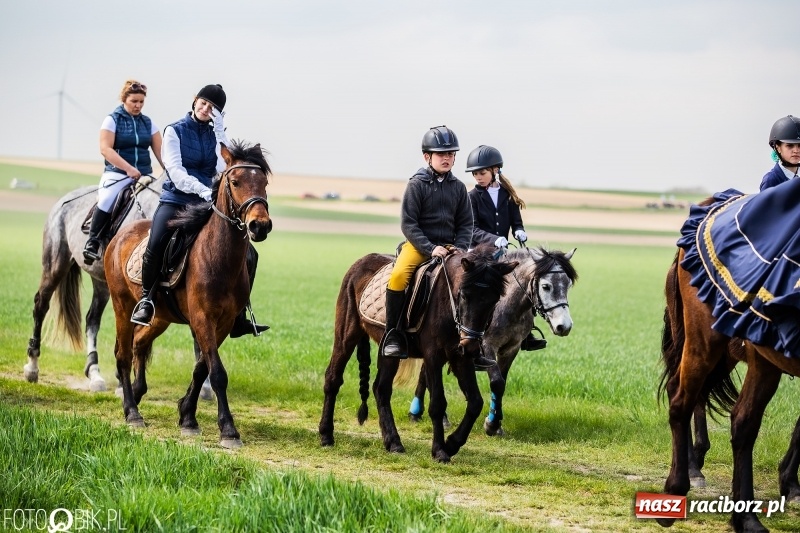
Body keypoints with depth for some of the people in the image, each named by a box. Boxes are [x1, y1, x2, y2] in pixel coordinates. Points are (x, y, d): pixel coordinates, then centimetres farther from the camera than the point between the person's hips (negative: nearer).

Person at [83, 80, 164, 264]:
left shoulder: (148, 123, 14)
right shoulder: (112, 120, 2)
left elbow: (160, 152, 12)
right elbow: (105, 149, -10)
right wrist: (129, 169, -19)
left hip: (144, 174, 4)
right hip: (117, 173, -4)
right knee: (107, 199, -33)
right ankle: (92, 243, -20)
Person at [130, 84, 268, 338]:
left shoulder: (216, 134, 10)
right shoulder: (175, 131, 1)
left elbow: (225, 168, -6)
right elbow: (176, 172, -11)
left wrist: (220, 131, -9)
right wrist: (202, 190, -27)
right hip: (176, 199, -4)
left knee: (247, 254, -8)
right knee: (156, 244, -34)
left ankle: (238, 317, 0)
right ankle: (146, 299, -13)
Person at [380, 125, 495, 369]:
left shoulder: (458, 187, 8)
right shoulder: (417, 184, -5)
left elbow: (466, 224, 10)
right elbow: (408, 223, -9)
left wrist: (459, 249, -8)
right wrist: (430, 249, -19)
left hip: (450, 246, 4)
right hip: (418, 244, -4)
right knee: (398, 276, -32)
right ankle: (393, 335, -20)